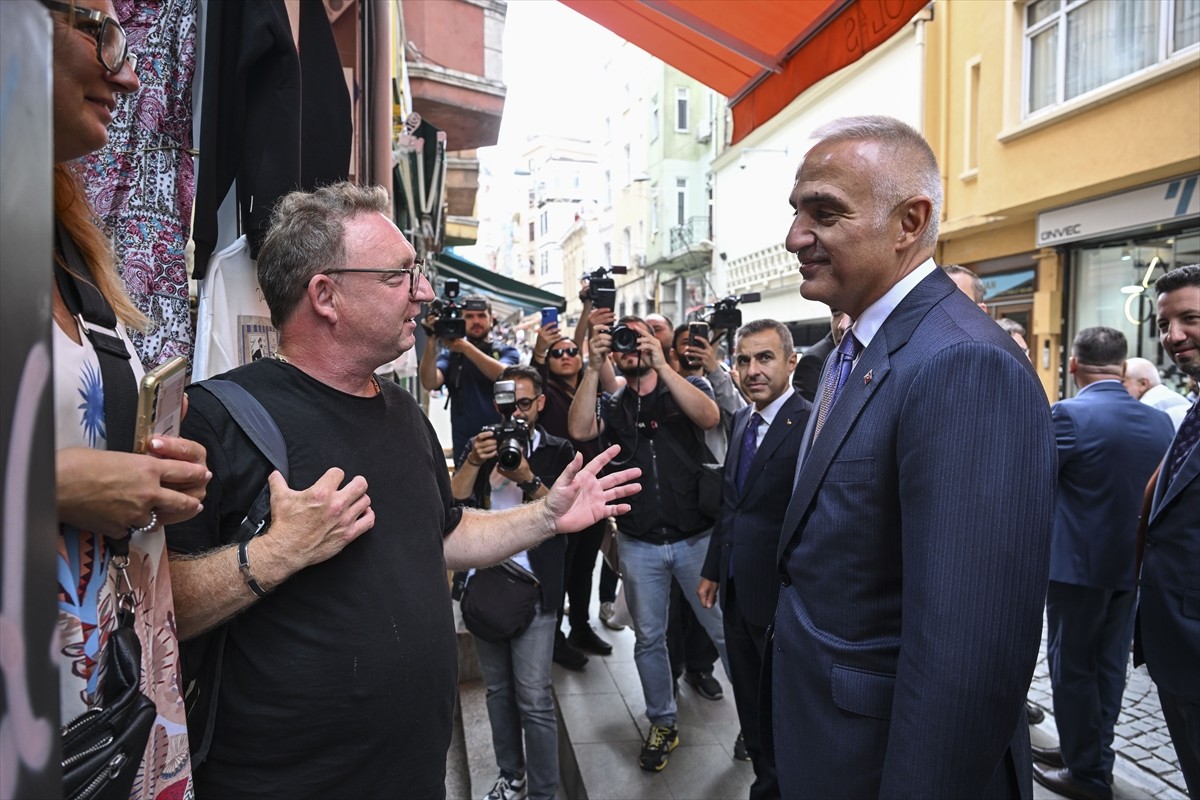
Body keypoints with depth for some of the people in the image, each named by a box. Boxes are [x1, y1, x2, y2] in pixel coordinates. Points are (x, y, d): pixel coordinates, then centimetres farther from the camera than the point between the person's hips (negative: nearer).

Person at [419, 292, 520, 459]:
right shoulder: (450, 355, 6)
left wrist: (464, 346, -26)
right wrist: (431, 341, -22)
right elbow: (429, 383, -11)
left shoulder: (506, 351, 4)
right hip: (464, 446, 1)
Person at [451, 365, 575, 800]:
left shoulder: (557, 451, 1)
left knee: (534, 697, -4)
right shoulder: (481, 446, 9)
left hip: (534, 588, -3)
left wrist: (528, 479, -20)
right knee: (498, 690, 14)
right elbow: (452, 503, -2)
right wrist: (474, 462, -18)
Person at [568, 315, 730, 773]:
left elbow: (709, 417, -19)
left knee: (725, 629, 5)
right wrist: (593, 368, -18)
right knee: (648, 638, 13)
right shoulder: (613, 406, 7)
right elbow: (580, 430, -13)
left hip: (696, 539, -2)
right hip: (639, 545, 3)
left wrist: (661, 364, -24)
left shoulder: (686, 388, 3)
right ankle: (662, 724, 30)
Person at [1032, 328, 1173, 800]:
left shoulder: (1069, 414, -20)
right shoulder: (1160, 421, 1)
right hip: (1133, 562, 7)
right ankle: (1091, 754, 32)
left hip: (1079, 563, -7)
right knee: (1109, 665, 17)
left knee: (1073, 666, 7)